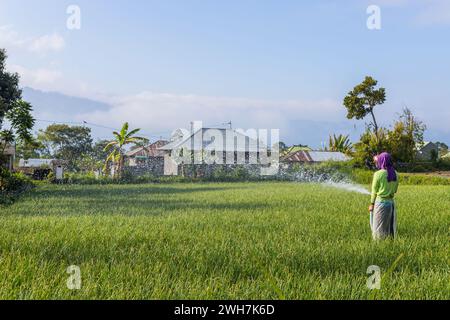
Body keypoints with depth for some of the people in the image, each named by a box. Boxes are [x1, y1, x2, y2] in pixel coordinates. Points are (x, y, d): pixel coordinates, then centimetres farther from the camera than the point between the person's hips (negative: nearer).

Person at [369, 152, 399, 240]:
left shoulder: (378, 174, -13)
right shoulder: (395, 174, 1)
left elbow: (374, 191, -8)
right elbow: (395, 190, 9)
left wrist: (372, 204, 1)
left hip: (380, 202, -5)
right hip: (391, 202, 5)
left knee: (379, 226, 5)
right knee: (390, 225, 12)